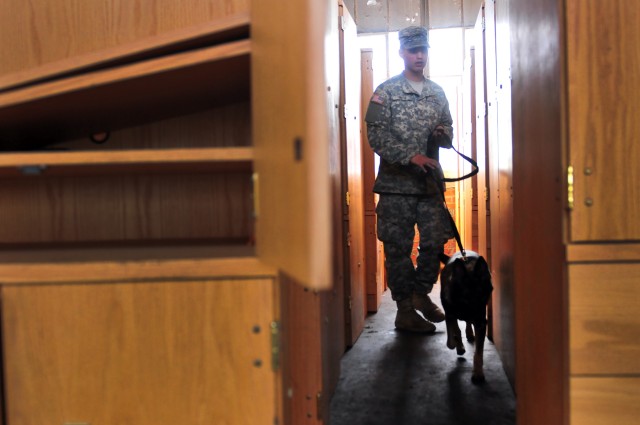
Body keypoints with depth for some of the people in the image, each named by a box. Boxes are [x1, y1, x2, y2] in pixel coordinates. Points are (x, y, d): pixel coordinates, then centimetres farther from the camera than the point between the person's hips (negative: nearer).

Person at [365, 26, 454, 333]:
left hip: (430, 181, 5)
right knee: (398, 248, 1)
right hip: (397, 183, -5)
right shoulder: (386, 91, -2)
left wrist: (442, 135, -7)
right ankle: (405, 311, 11)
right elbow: (376, 136, -10)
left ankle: (421, 293, 29)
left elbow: (449, 132, 18)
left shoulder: (437, 92, 14)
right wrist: (411, 157, -20)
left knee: (436, 242, 7)